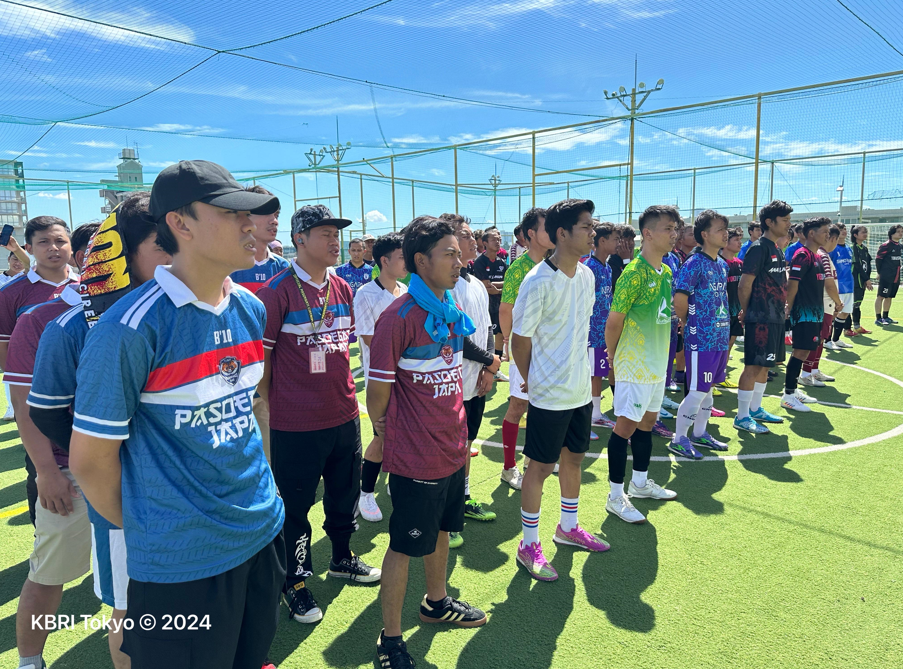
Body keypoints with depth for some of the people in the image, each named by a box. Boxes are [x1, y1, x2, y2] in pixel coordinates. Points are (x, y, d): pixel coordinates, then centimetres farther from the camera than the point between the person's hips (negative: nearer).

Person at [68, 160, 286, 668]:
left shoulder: (251, 309, 0)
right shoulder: (130, 329, -21)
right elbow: (91, 458, -12)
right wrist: (139, 529, 2)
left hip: (264, 532, 6)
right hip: (180, 561, -6)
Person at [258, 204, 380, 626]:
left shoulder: (343, 289, 6)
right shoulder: (278, 292, -14)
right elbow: (260, 357, -10)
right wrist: (274, 408, -4)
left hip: (344, 416, 7)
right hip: (296, 424, -6)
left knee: (345, 495, 22)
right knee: (294, 507, 10)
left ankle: (342, 558, 44)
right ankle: (295, 582, 30)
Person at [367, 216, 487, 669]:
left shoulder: (451, 310, 5)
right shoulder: (399, 317, -21)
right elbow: (378, 392, -16)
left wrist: (458, 434, 17)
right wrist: (390, 441, -3)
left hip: (453, 450, 8)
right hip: (416, 458, -8)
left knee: (441, 531, 25)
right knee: (405, 546, 7)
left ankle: (437, 602, 48)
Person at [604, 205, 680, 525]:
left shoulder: (666, 272, 9)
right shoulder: (634, 273, -18)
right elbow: (613, 322, -15)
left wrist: (661, 353, 15)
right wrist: (614, 360, -3)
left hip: (658, 363, 8)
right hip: (635, 366, -8)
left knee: (647, 421, 18)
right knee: (626, 426, -1)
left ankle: (640, 482, 34)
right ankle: (616, 497, 10)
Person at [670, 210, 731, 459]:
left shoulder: (722, 264, 12)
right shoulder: (694, 264, -14)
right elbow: (679, 299, -19)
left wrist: (725, 331, 14)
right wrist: (687, 322, -3)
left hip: (720, 337, 8)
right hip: (701, 339, -8)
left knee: (708, 389, 15)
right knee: (697, 392, -4)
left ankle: (699, 434, 29)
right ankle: (679, 439, 8)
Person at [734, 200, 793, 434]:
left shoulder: (776, 249, 15)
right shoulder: (759, 248, -14)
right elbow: (744, 286, -15)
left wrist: (782, 308, 13)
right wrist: (747, 312, -3)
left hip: (775, 318, 9)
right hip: (760, 319, -9)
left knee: (765, 365, 14)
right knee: (753, 366, -5)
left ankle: (755, 409, 26)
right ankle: (742, 417, 2)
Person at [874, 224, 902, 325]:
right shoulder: (886, 245, -12)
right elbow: (878, 259, -10)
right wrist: (880, 273, -3)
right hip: (886, 278, -8)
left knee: (889, 297, 13)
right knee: (881, 297, -4)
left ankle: (885, 317, 23)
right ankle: (878, 318, -1)